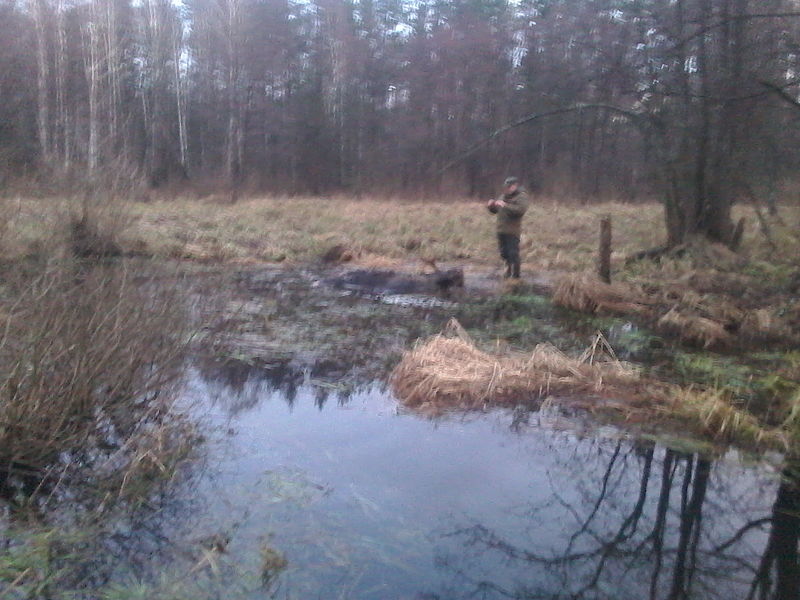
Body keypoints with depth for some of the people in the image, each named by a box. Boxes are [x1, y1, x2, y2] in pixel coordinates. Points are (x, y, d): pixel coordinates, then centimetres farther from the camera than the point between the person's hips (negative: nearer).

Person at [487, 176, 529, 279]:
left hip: (512, 231, -7)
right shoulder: (503, 196, 16)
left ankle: (516, 275, 6)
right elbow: (495, 211, 23)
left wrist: (505, 205, -29)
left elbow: (521, 209, -26)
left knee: (513, 254, -6)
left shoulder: (521, 196, -7)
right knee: (504, 253, 16)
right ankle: (509, 269, 37)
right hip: (501, 230, 7)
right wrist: (491, 206, 0)